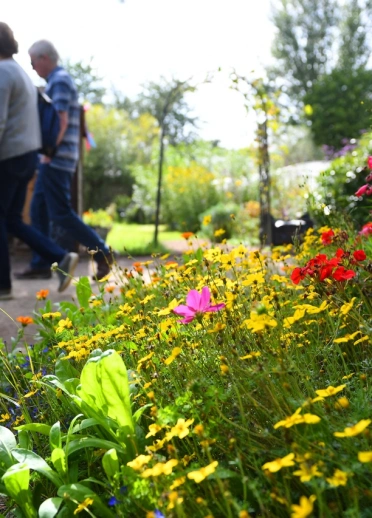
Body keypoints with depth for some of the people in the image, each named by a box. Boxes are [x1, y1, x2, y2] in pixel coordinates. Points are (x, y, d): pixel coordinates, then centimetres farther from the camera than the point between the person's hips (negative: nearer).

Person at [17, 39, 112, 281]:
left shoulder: (59, 81, -10)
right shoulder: (59, 80, 20)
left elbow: (61, 120, -20)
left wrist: (48, 153, -19)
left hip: (56, 159, -10)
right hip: (55, 160, 10)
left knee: (61, 214, -8)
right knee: (39, 210, 8)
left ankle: (102, 253, -3)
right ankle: (40, 265, 11)